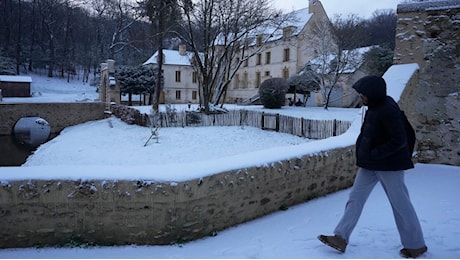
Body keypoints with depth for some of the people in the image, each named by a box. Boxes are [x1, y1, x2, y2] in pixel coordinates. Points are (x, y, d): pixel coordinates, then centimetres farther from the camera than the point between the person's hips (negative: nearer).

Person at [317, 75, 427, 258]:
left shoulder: (388, 110, -22)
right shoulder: (374, 107, 5)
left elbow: (399, 140, -24)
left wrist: (373, 154, -22)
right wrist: (364, 156, 8)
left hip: (388, 165, -9)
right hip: (370, 164, 9)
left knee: (400, 204, 6)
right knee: (355, 197, 7)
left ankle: (416, 245, 25)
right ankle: (341, 238, 12)